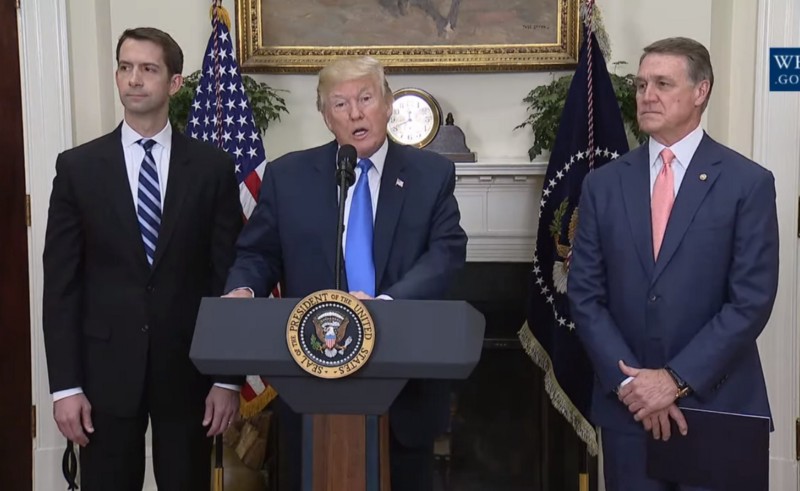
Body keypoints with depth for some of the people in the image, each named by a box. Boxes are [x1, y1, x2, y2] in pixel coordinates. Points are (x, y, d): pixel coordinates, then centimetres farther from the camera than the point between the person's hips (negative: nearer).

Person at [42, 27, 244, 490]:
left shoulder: (213, 166, 0)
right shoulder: (78, 167, 1)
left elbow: (228, 275, 0)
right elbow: (61, 283, 0)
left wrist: (229, 376, -3)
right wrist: (65, 384, -5)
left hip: (189, 368, 0)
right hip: (106, 369, 0)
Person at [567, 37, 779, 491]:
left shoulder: (749, 182, -4)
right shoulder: (603, 184, 4)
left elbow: (752, 301, -9)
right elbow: (585, 295, 1)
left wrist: (678, 379, -14)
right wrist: (628, 381, -10)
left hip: (717, 405, -2)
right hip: (627, 403, 2)